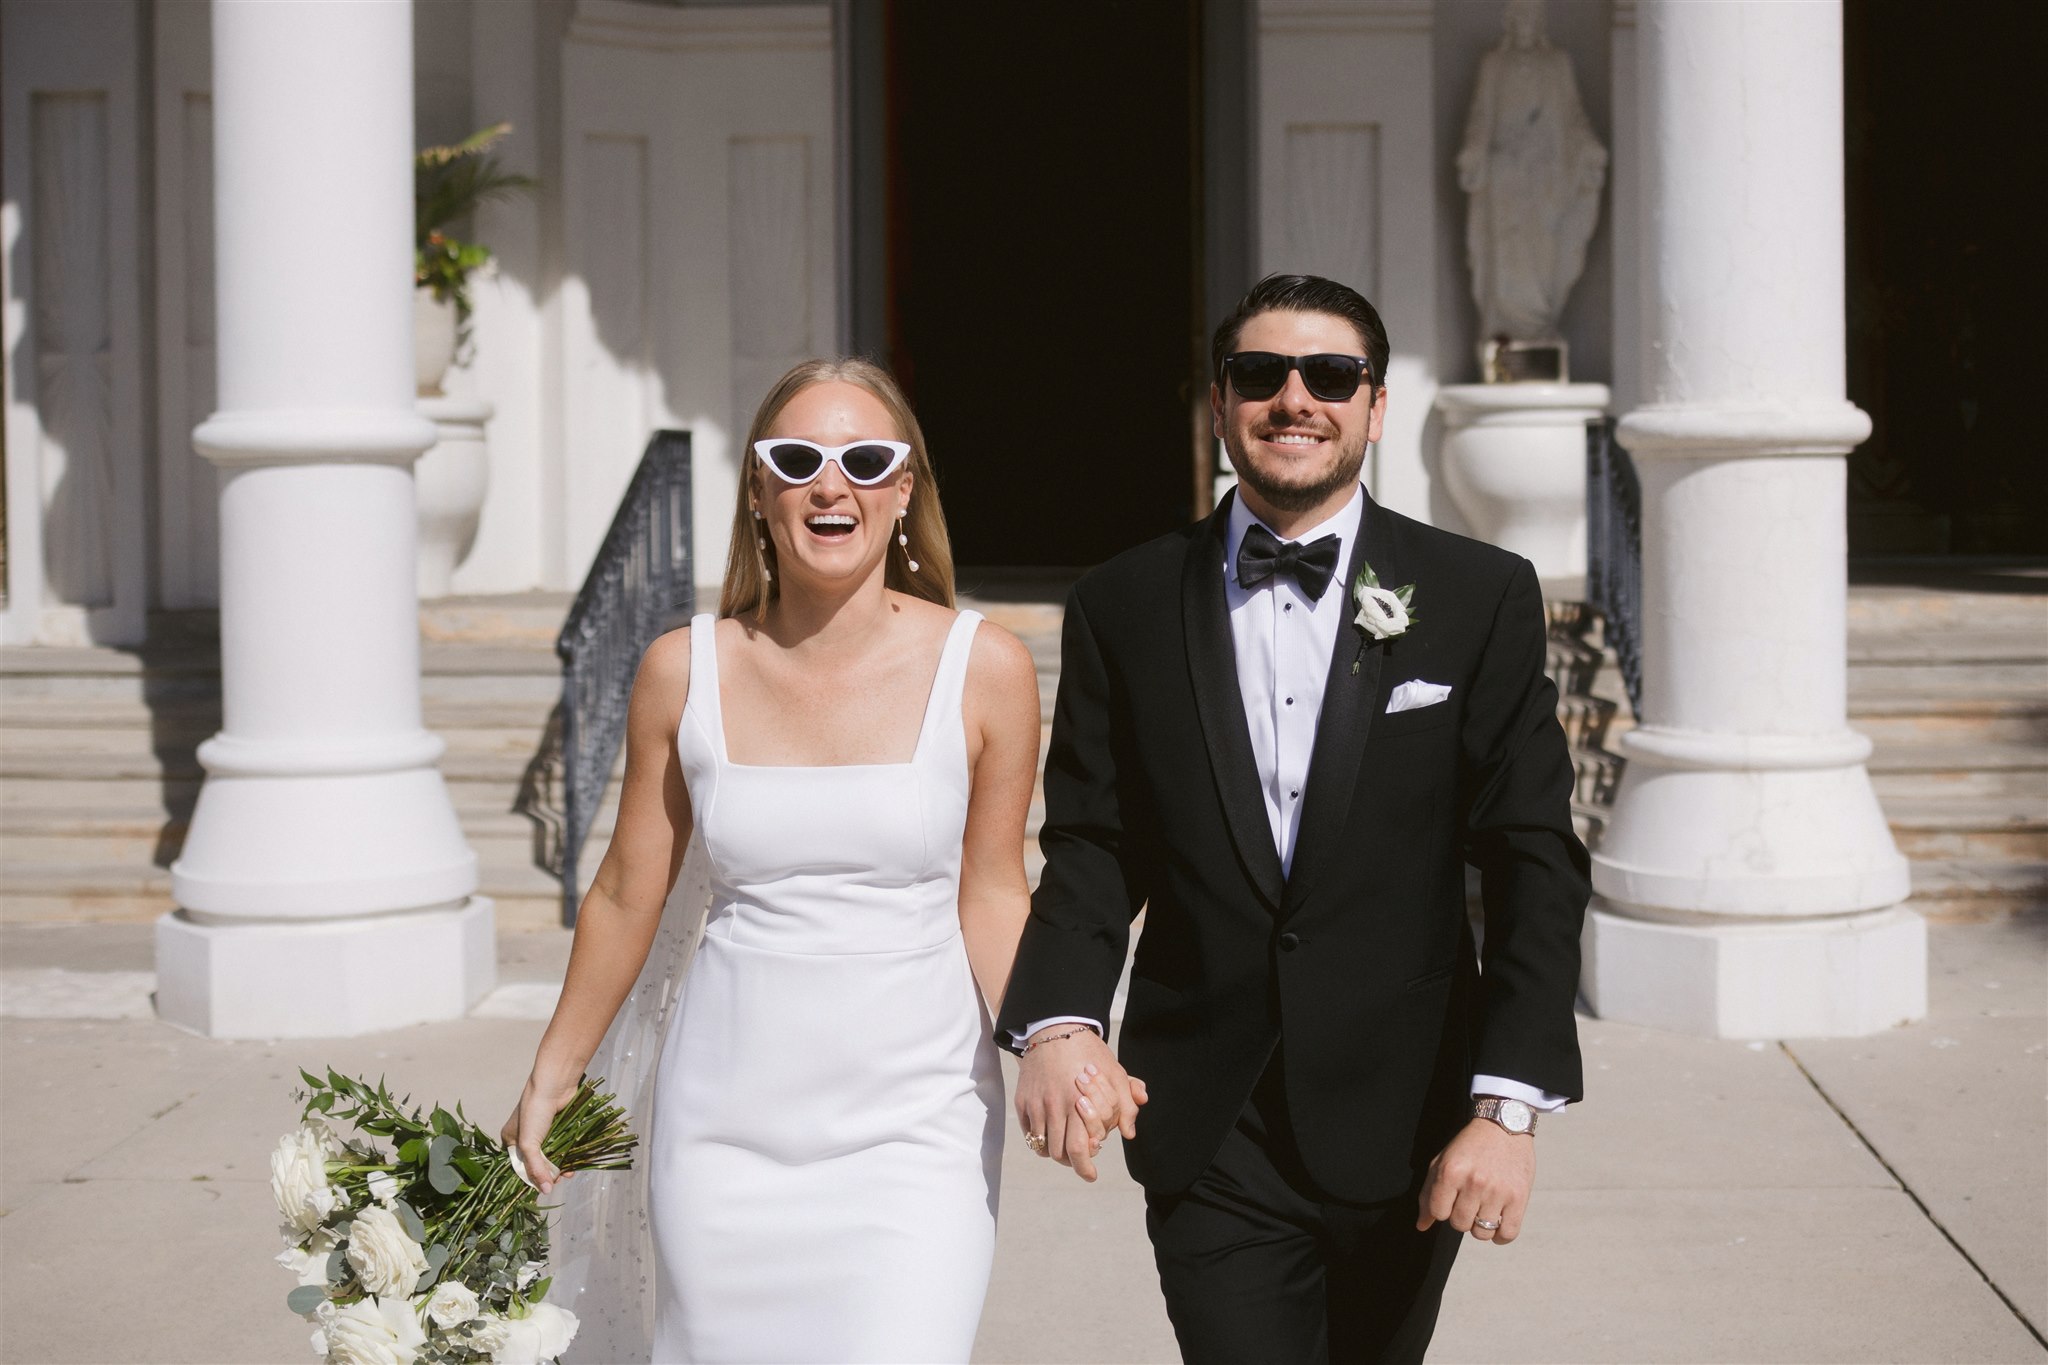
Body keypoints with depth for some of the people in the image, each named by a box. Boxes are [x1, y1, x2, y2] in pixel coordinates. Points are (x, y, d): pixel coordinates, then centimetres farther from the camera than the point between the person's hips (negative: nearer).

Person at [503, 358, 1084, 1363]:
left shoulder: (984, 670, -4)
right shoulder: (684, 672, -1)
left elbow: (989, 896, 3)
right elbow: (628, 895, 10)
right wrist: (552, 1076, 18)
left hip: (914, 1125, -2)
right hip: (727, 1122, 2)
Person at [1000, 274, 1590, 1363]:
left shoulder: (1483, 599, -1)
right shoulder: (1125, 609, 4)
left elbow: (1533, 861, -4)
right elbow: (1091, 846, 4)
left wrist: (1509, 1104, -13)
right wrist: (1057, 1020, -16)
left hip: (1403, 1128, 0)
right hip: (1209, 1139, 0)